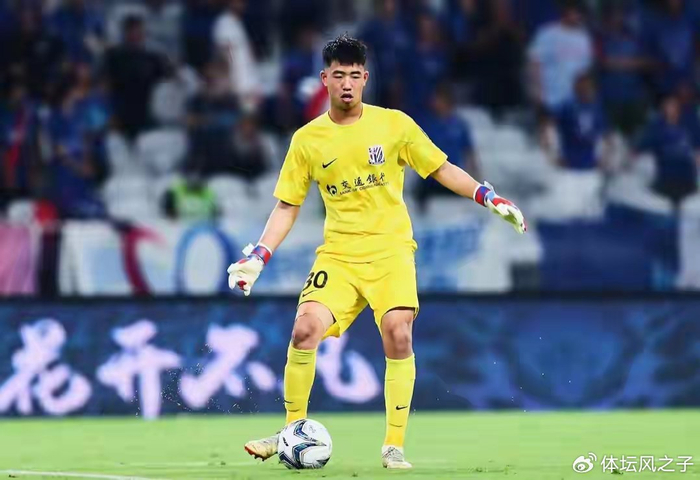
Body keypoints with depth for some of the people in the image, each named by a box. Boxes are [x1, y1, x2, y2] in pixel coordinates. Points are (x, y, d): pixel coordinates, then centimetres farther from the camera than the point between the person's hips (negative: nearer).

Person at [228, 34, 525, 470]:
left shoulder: (394, 124, 2)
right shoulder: (307, 139, 5)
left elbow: (441, 169, 9)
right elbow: (287, 206, 11)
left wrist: (488, 197, -2)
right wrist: (258, 256, 0)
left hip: (391, 250, -1)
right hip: (338, 253, 1)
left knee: (398, 333, -19)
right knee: (305, 330, -17)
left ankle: (395, 445, -8)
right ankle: (293, 430, 2)